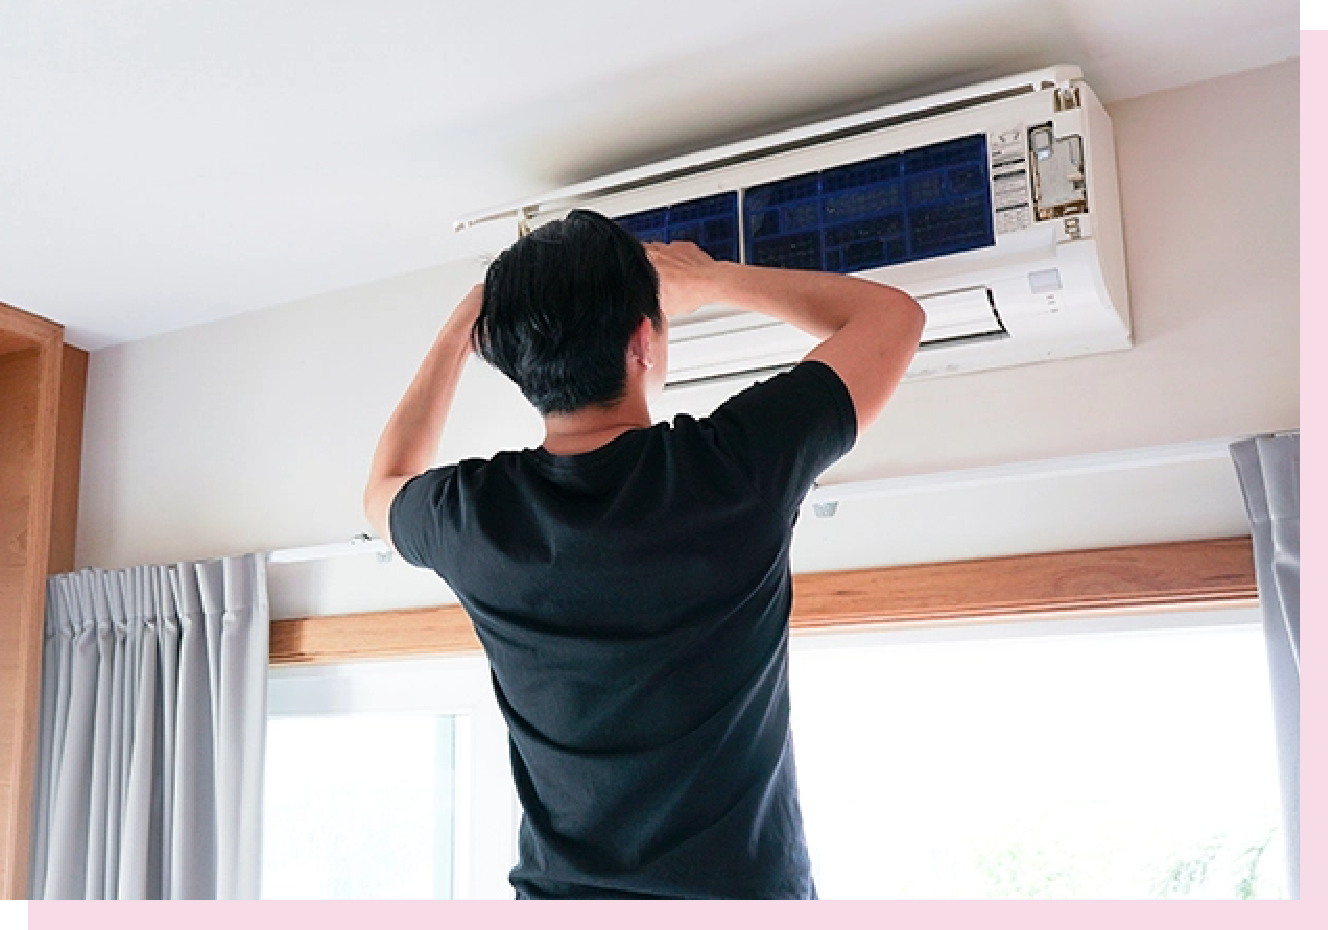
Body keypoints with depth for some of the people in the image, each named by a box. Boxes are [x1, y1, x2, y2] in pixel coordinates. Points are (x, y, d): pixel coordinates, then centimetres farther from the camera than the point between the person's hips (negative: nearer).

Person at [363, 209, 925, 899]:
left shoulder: (473, 514, -12)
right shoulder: (737, 466, -19)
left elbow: (384, 489, 16)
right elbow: (895, 315, -2)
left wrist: (457, 334, 16)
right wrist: (713, 280, 6)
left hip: (559, 895, 2)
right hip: (748, 893, -1)